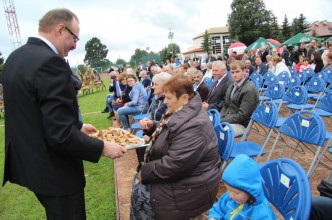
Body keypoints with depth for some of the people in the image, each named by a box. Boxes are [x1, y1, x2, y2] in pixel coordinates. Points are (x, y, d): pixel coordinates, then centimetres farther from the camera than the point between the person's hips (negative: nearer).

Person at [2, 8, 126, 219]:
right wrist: (103, 147, -16)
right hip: (52, 170, -9)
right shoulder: (51, 62, -25)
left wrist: (78, 127, 16)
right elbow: (61, 136, -29)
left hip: (26, 162, 9)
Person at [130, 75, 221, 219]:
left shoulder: (193, 126, -30)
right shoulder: (181, 112, 3)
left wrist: (145, 172, -17)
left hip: (191, 187, -10)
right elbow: (166, 134, 21)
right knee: (138, 182, 7)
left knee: (140, 194, -10)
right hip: (178, 174, 10)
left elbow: (173, 165, -32)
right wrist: (152, 126, 0)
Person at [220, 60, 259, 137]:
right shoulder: (232, 86, 10)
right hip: (228, 119, 8)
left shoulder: (249, 90, -17)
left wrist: (221, 121, -19)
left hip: (241, 124, -8)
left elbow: (242, 115, -19)